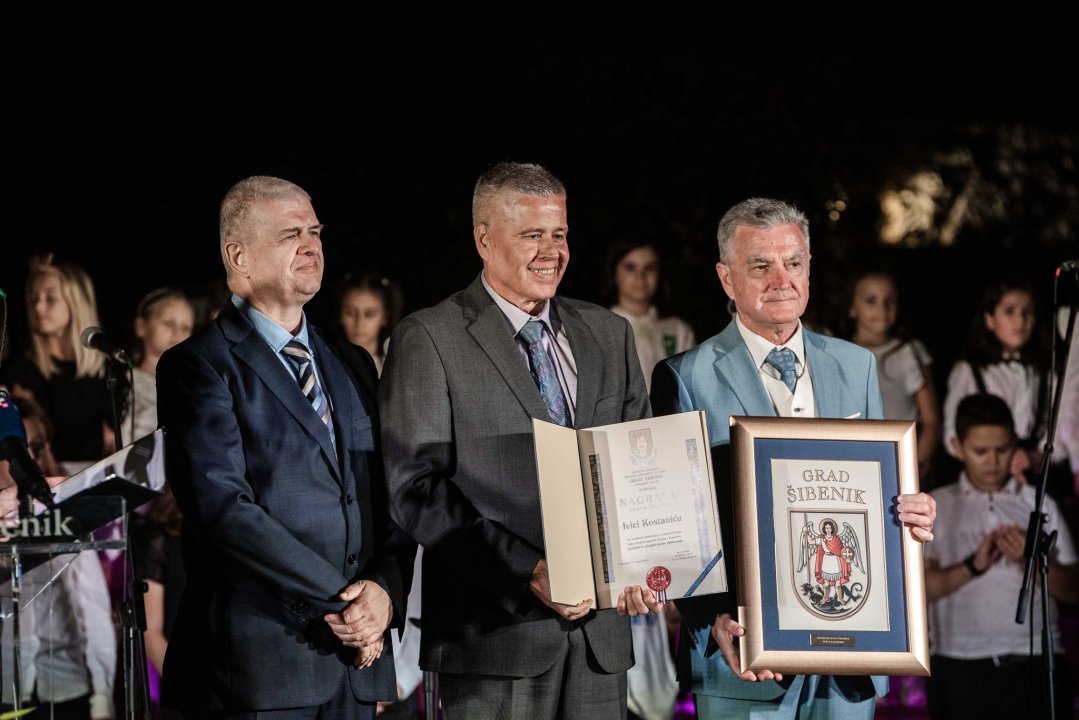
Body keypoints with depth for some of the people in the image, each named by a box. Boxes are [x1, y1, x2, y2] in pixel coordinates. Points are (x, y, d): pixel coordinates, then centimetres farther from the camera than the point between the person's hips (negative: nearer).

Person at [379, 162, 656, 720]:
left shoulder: (608, 334, 15)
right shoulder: (428, 339, -3)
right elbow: (415, 489, -11)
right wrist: (526, 570, -19)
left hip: (599, 626, 5)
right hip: (495, 628, -5)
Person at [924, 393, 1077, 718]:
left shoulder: (1040, 505, 13)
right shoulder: (936, 508, 11)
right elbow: (917, 587, 2)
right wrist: (973, 565, -11)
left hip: (1035, 663, 1)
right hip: (961, 664, -1)